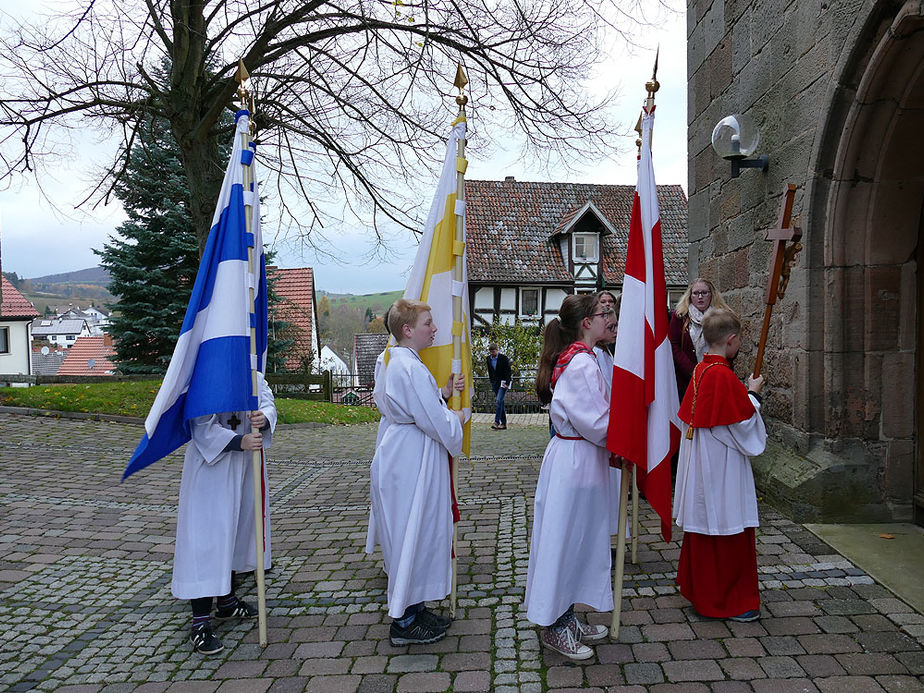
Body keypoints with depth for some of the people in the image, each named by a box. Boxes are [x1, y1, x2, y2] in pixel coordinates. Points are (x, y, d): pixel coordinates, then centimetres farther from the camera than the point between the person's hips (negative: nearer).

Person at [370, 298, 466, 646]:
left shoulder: (395, 363, 11)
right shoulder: (412, 369, -22)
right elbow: (437, 423, -22)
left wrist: (445, 391, 13)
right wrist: (457, 418, -2)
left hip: (403, 457, 11)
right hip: (411, 462, -11)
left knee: (414, 534, 18)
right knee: (412, 535, 1)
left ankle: (414, 608, 31)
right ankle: (403, 622, 14)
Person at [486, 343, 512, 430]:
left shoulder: (503, 358, -10)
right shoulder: (488, 359, 6)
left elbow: (508, 371, -9)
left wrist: (507, 383, -14)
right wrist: (492, 383, 14)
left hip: (503, 382, -6)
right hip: (495, 383, 6)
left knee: (499, 401, -18)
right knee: (499, 402, 6)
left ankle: (496, 422, -21)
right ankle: (503, 423, 9)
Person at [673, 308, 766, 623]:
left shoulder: (700, 370, 5)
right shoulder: (723, 375, -21)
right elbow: (744, 422, -17)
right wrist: (753, 394, -2)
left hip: (700, 462, 9)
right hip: (722, 466, -9)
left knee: (702, 530, 19)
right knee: (728, 531, 3)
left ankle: (698, 590, 32)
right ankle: (728, 602, 16)